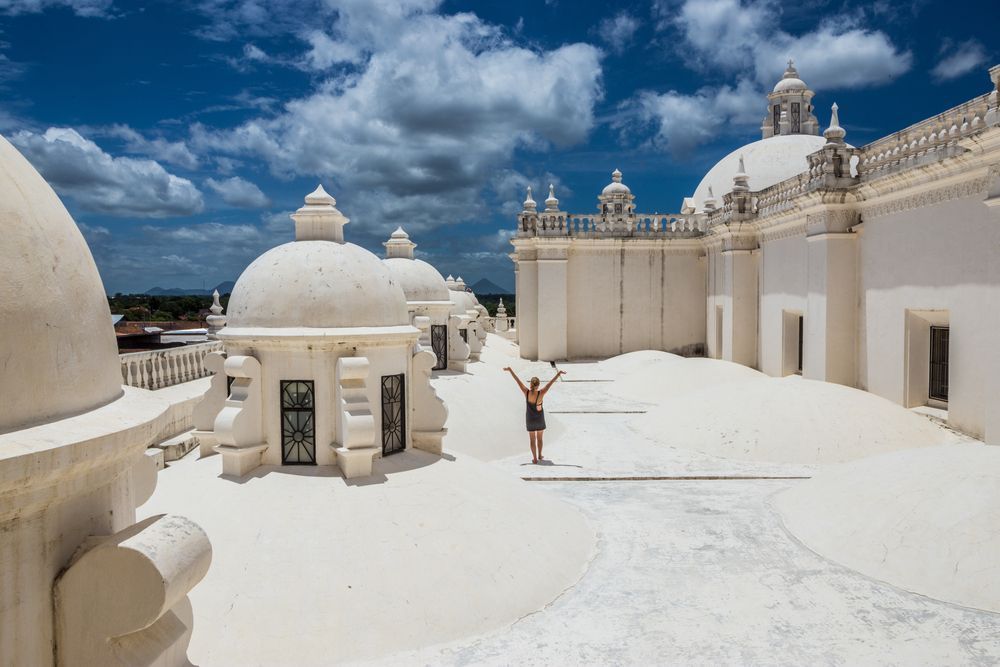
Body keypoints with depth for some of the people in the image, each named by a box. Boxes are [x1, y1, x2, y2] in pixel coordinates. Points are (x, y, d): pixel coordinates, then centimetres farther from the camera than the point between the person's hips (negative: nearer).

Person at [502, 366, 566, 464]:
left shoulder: (526, 392, -23)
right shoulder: (540, 393, -28)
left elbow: (517, 380, -18)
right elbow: (551, 382, -29)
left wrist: (510, 370, -12)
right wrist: (559, 373, -28)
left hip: (530, 419, 1)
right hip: (540, 419, -1)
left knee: (532, 440, 14)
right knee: (539, 438, 20)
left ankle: (535, 458, 16)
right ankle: (540, 455, 35)